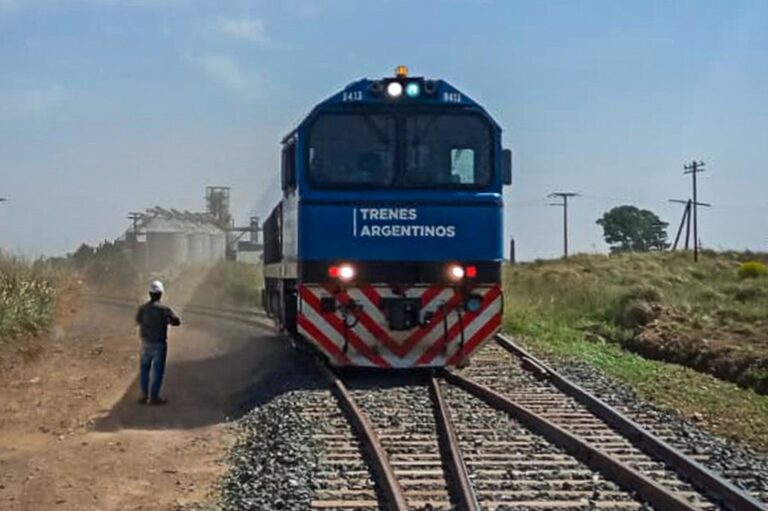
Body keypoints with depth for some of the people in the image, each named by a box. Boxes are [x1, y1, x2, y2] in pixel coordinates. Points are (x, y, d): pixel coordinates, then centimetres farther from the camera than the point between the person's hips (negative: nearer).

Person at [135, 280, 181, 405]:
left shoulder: (142, 308, -5)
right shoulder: (164, 309, -17)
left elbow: (138, 321, 13)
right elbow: (176, 321, -12)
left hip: (145, 343, 4)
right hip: (159, 344, -4)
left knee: (144, 369, 18)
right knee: (157, 371, 7)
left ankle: (144, 395, 24)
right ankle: (154, 397, 11)